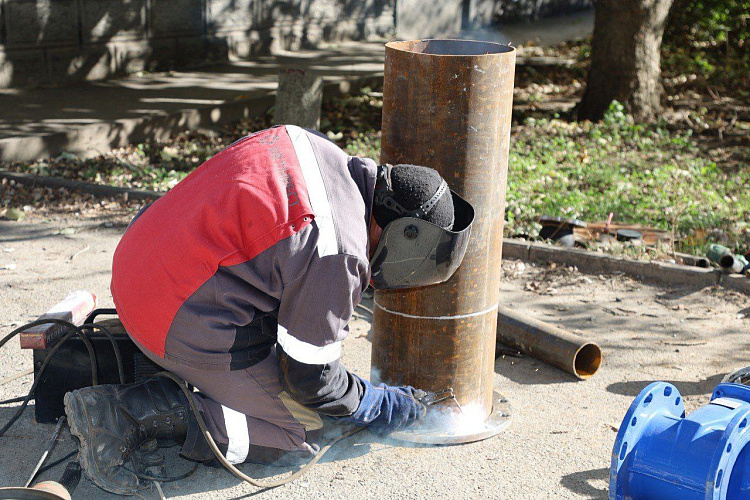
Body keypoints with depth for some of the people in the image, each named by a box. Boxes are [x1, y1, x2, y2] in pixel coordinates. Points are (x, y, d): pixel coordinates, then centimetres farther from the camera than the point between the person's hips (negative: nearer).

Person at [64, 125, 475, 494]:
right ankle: (130, 414, -9)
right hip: (183, 326, -9)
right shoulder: (336, 254, -21)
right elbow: (311, 379, -12)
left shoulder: (304, 144, 3)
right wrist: (380, 407, 6)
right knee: (303, 434, 1)